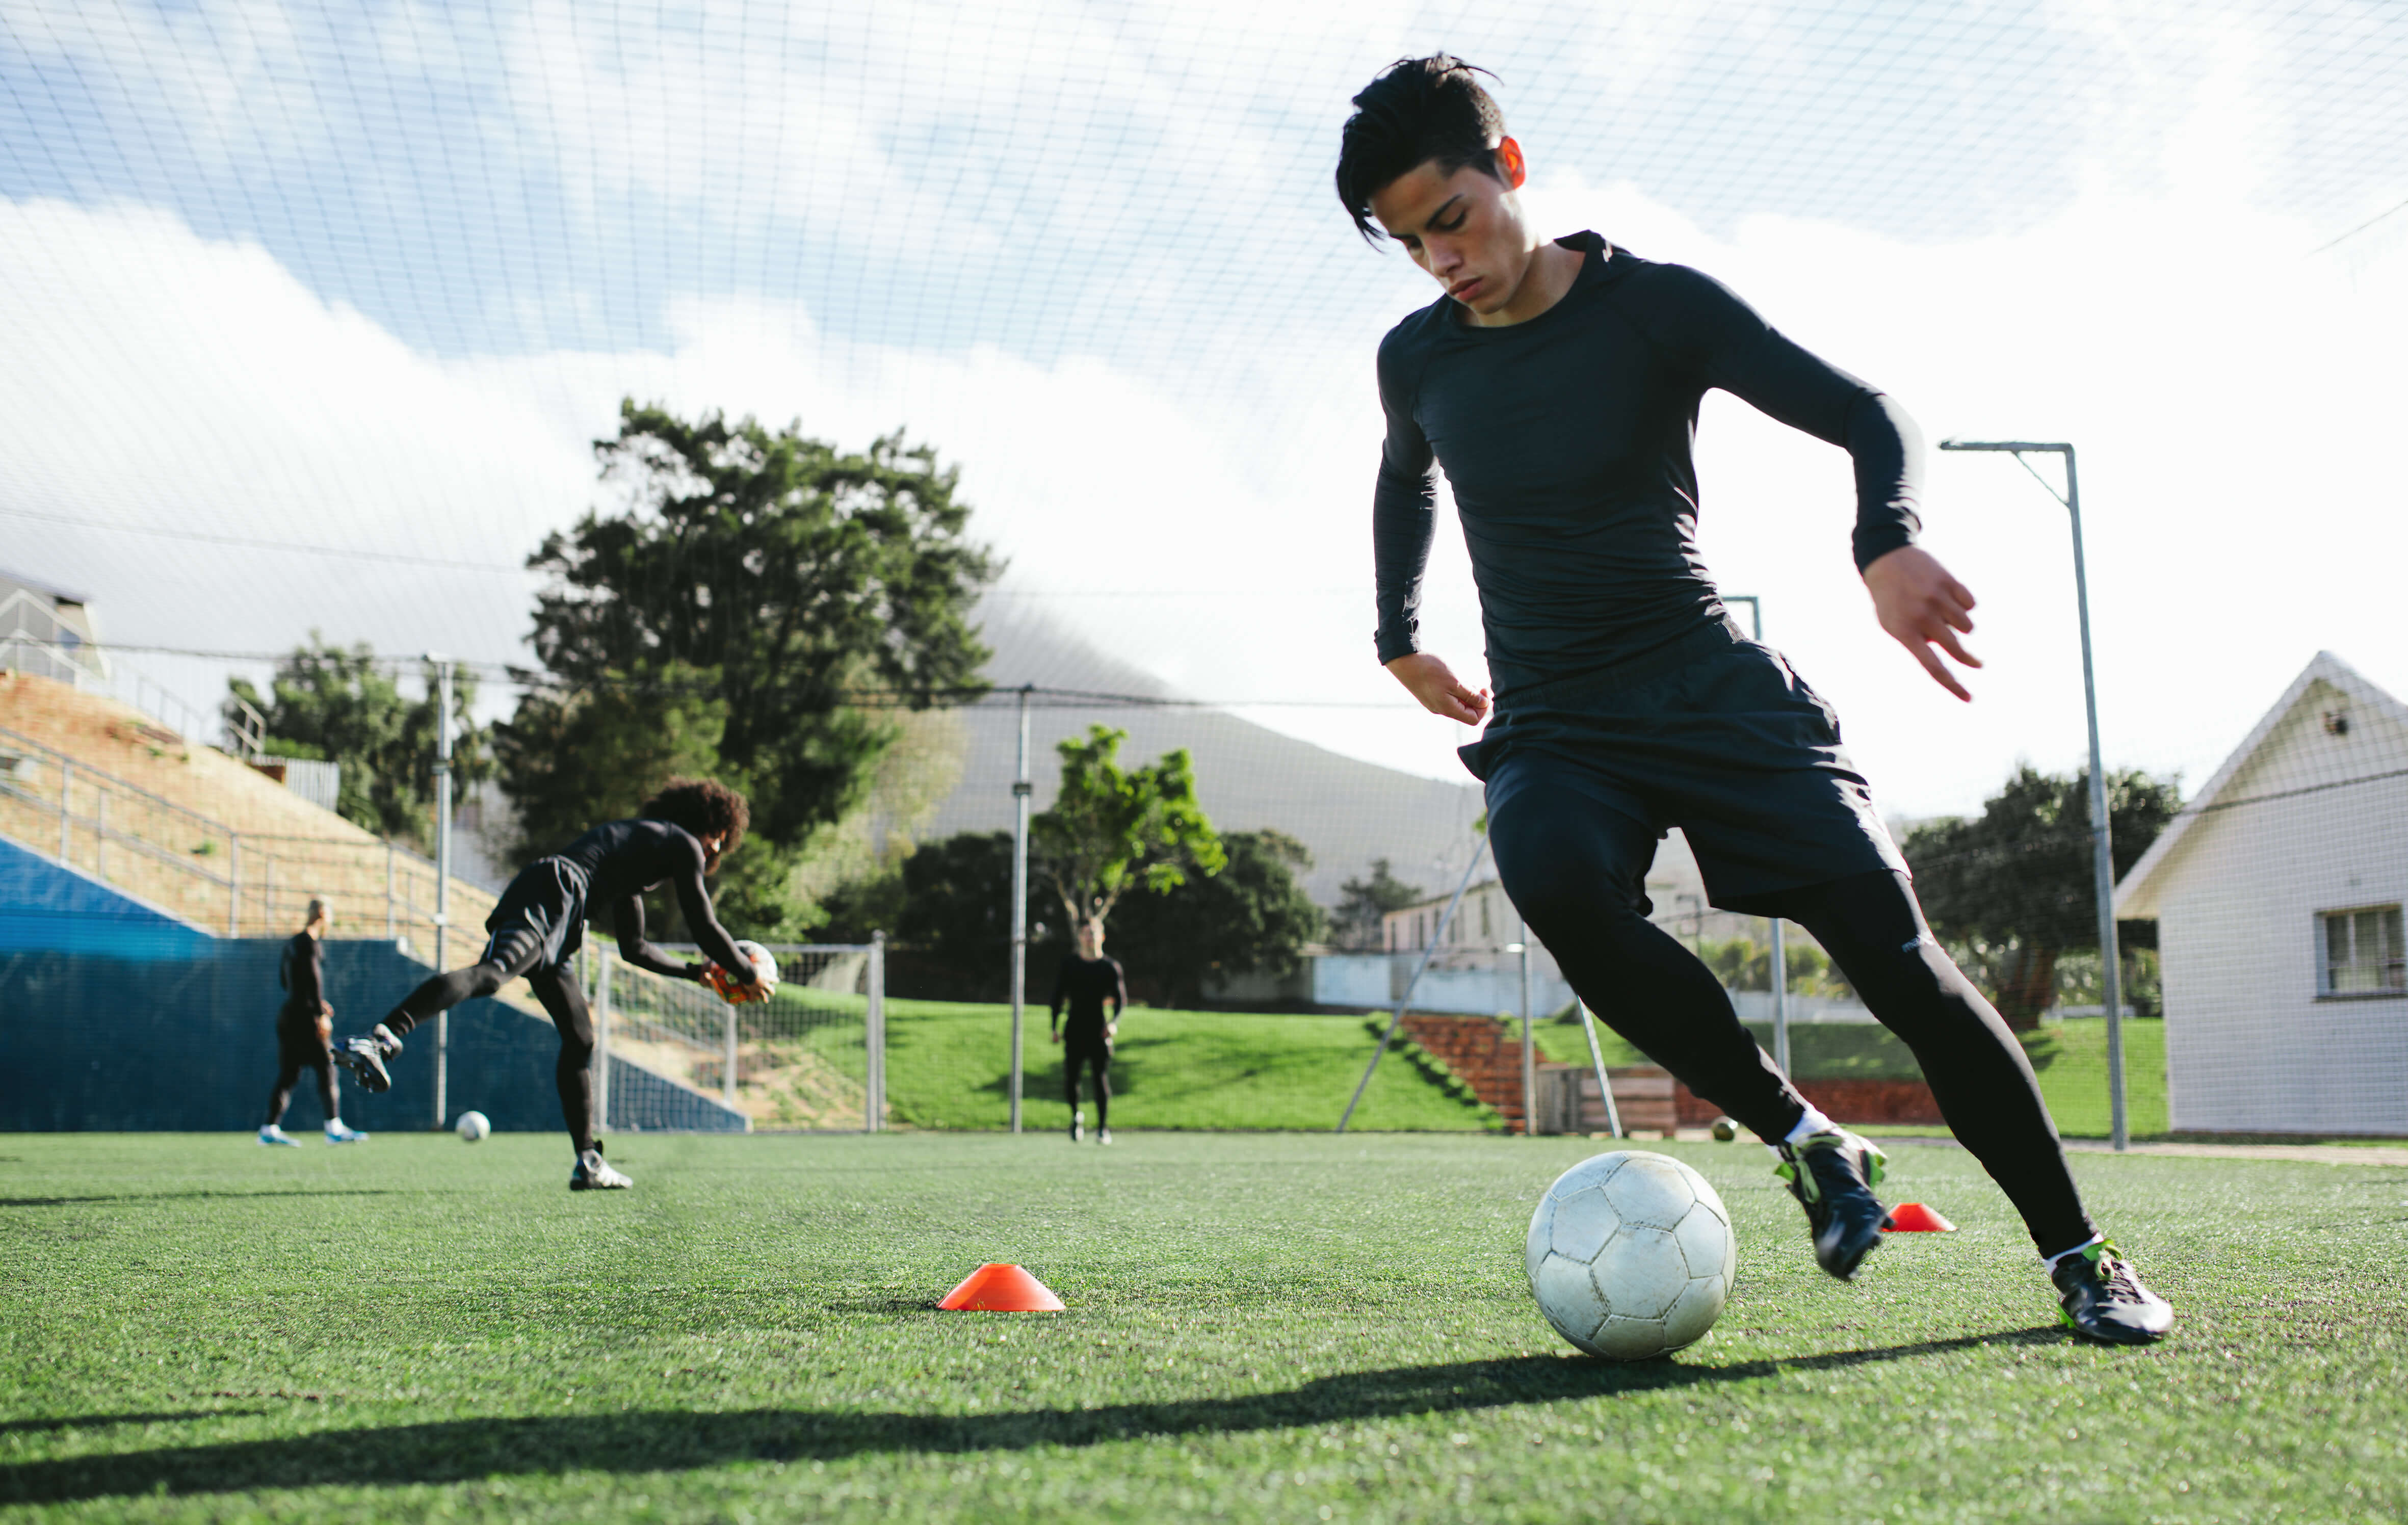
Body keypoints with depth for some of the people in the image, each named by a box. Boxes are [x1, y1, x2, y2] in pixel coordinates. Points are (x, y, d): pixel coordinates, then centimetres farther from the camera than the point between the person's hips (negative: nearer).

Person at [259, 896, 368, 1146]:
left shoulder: (292, 943, 18)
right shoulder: (309, 942, -10)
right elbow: (312, 978, -18)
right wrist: (321, 1013, -20)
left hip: (287, 1013, 9)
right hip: (303, 1016, -9)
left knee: (288, 1074, 9)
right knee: (326, 1067, -8)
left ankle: (270, 1128, 6)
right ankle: (334, 1128, -12)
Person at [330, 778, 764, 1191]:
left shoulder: (636, 845, 37)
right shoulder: (683, 846, 11)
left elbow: (633, 948, 42)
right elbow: (705, 928, 9)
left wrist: (693, 971, 48)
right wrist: (747, 975, 21)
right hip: (553, 896, -10)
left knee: (580, 1039, 12)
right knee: (489, 974, -33)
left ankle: (588, 1162, 14)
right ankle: (381, 1040, -54)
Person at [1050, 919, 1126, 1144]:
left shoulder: (1110, 967, 3)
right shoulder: (1068, 963, 6)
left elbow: (1122, 1000, 1)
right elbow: (1058, 996, 9)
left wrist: (1114, 1022, -16)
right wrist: (1055, 1027, 2)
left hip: (1100, 1032, -1)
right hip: (1074, 1031, 1)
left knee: (1101, 1079, -5)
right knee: (1070, 1079, -3)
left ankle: (1103, 1128, 2)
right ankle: (1076, 1116, 24)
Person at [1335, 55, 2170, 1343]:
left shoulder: (1657, 308, -6)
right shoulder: (1416, 361, 6)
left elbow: (1865, 414, -6)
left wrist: (1887, 542, -26)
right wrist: (1399, 634, 26)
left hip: (1711, 691, -2)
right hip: (1551, 729, 2)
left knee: (1890, 946, -16)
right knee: (1556, 882, -35)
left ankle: (2078, 1256, 1)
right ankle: (1802, 1140, -18)